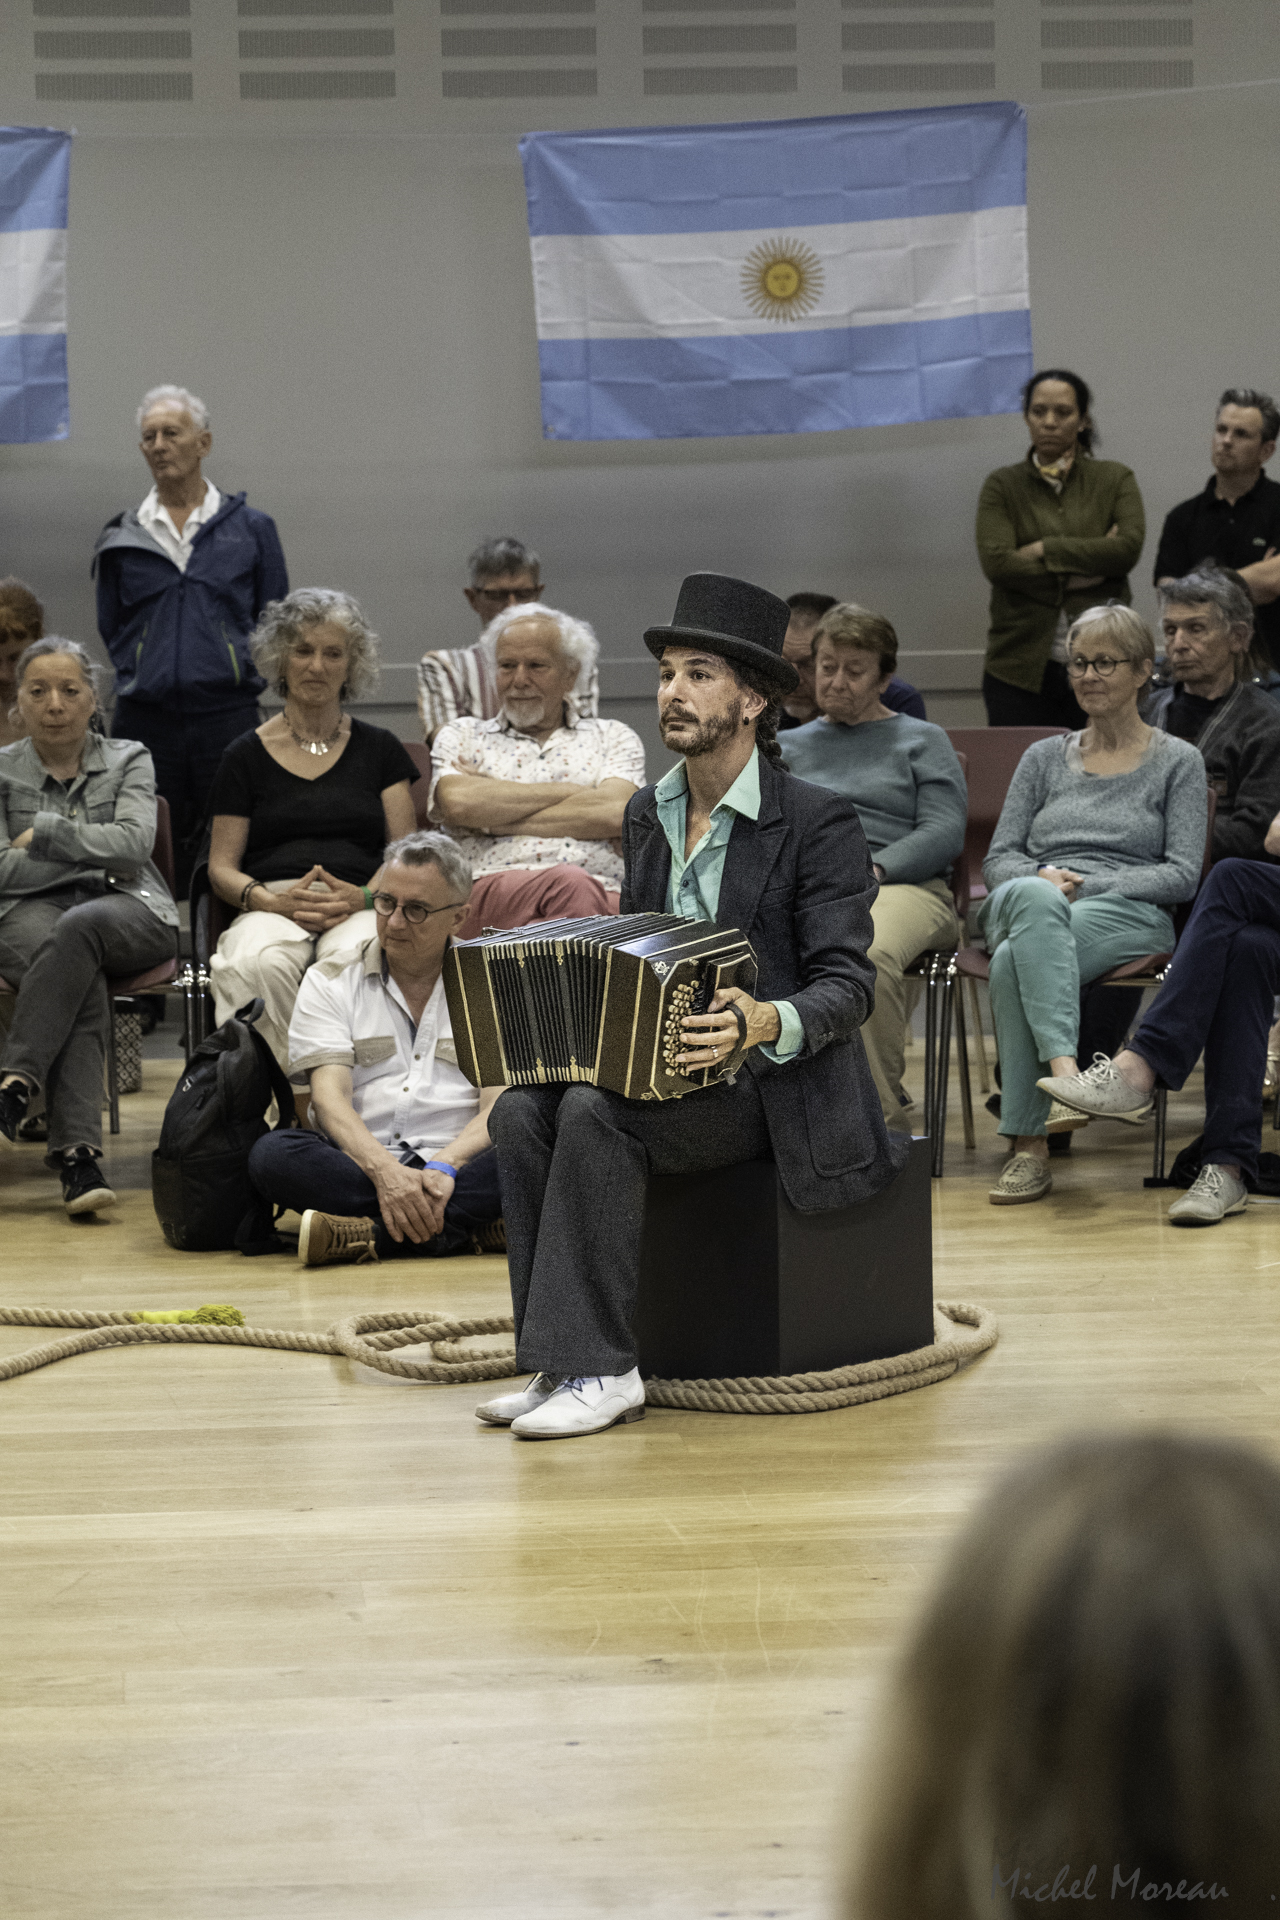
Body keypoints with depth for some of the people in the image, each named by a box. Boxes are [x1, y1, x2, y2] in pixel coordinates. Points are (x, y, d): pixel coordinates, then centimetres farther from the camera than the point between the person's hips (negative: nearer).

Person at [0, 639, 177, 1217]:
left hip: (127, 910, 1)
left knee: (78, 929, -39)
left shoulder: (129, 761, 14)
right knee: (83, 985, -37)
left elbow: (134, 843, -5)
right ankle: (77, 1157, -52)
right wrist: (93, 857, -2)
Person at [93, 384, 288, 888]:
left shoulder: (250, 528, 7)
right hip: (145, 721, 1)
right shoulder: (122, 538, 10)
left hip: (228, 715, -1)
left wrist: (241, 672, 2)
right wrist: (141, 676, 7)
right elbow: (111, 630, 18)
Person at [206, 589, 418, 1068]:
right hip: (272, 908, 0)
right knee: (261, 965, -38)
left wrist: (361, 897, -9)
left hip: (359, 908, 0)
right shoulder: (247, 755, 16)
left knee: (354, 960, -38)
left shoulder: (378, 749, 19)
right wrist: (275, 901, -10)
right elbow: (222, 868, 12)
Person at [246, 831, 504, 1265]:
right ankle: (457, 1228, -30)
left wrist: (445, 1167, -21)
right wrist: (385, 1171, -22)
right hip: (358, 1167, 0)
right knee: (272, 1153, -31)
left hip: (457, 1165, 0)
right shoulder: (329, 982, 11)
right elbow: (329, 1097, -3)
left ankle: (369, 1234, -33)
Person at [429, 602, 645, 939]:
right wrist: (570, 791, 5)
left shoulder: (614, 738, 23)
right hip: (488, 894, -1)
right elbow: (458, 803, 0)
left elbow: (615, 815, 1)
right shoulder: (460, 737, 24)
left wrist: (493, 817, 4)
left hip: (602, 892, 1)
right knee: (572, 885, -38)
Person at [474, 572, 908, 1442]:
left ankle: (599, 1370, -26)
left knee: (597, 1113, -31)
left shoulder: (819, 821, -8)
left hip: (771, 1085, -7)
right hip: (659, 1068, 7)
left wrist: (767, 1025, -34)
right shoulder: (647, 816, 14)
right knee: (522, 1110, -21)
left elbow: (848, 985, -14)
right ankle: (560, 1363, -18)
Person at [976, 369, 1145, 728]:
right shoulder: (1002, 486, 8)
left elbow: (1129, 547, -7)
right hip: (1022, 666, 0)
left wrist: (1045, 550, -8)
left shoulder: (1115, 479, 10)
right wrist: (1086, 570, -9)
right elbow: (996, 563, -7)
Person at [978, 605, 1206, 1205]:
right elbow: (998, 859, 16)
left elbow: (1181, 875, 2)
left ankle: (1027, 1141, -41)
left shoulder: (1178, 762, 14)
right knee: (1034, 897, -39)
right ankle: (1062, 1063, -54)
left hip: (1129, 914, -3)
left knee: (1016, 959, -37)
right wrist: (1044, 879, -9)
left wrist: (1085, 883, -11)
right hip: (1021, 904, 3)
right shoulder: (1044, 758, 24)